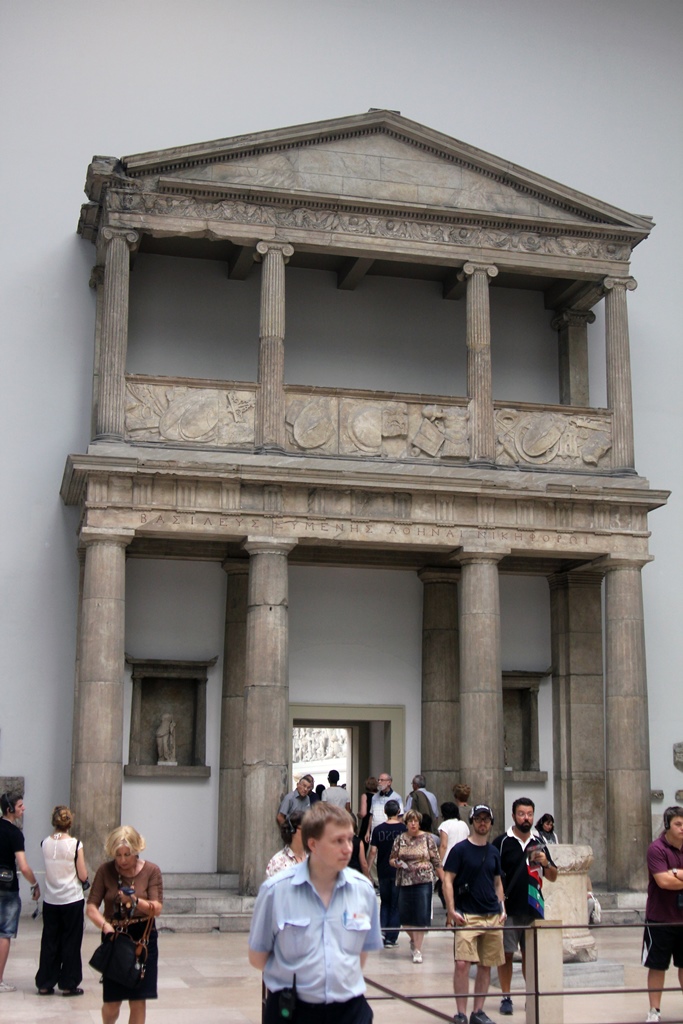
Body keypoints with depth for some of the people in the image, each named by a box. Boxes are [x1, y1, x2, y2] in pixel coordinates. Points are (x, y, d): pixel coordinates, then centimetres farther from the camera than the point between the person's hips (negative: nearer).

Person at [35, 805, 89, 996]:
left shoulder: (45, 843, -4)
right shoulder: (75, 845, -14)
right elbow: (83, 876, -9)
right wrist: (84, 873, 9)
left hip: (50, 900, 4)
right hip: (72, 900, -4)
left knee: (49, 942, 13)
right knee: (71, 943, 8)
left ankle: (45, 984, 18)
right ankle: (68, 984, 13)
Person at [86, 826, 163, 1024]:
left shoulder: (151, 871, -5)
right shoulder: (105, 870, -4)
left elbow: (157, 909, -11)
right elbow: (91, 906, -7)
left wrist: (136, 901, -29)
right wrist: (105, 924, -26)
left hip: (142, 937, 0)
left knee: (138, 1000, 0)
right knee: (112, 1001, 5)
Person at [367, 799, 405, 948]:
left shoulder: (378, 829, -2)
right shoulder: (403, 829, -6)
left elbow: (373, 852, -3)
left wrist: (368, 871, 3)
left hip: (383, 872, 2)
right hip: (399, 872, -1)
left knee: (385, 902, 19)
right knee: (396, 905, 7)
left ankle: (382, 929, 1)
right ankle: (391, 938, 7)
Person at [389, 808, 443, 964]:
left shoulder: (427, 838, 1)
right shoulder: (400, 839, 7)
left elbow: (436, 862, 2)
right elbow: (392, 859, 12)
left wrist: (444, 880, -1)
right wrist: (397, 863, -10)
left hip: (424, 881, -2)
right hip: (404, 882, 2)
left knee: (421, 916, -5)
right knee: (404, 915, 5)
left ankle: (418, 949, 6)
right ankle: (413, 939, 33)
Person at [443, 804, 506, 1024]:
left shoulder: (493, 852, 13)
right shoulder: (460, 849, -2)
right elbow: (447, 880, -5)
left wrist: (502, 909, 9)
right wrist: (451, 911, -13)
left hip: (492, 916, 5)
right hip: (467, 915, -5)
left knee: (486, 966, 8)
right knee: (462, 963, -14)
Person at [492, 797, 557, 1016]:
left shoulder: (538, 843, 10)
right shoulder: (502, 842, -4)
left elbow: (553, 877, 14)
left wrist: (545, 863, -7)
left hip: (533, 907, 4)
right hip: (509, 908, -3)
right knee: (506, 953, 3)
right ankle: (506, 997, 12)